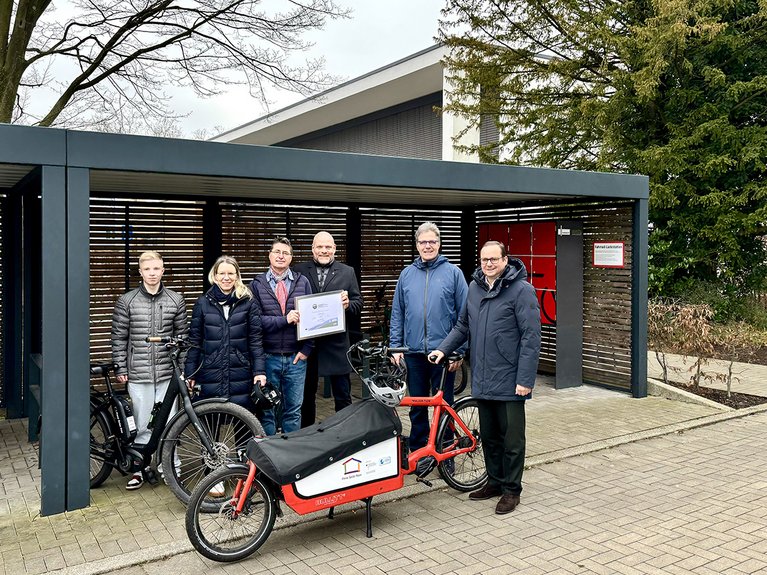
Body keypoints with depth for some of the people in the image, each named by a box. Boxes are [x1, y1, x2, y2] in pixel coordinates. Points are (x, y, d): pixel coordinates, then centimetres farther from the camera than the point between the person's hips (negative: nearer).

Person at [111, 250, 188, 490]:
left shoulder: (176, 300, 5)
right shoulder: (126, 301, 2)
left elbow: (182, 336, 9)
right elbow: (119, 337, 5)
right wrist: (120, 368, 1)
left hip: (167, 373, 1)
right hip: (138, 374, -1)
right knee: (143, 424, 4)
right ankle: (141, 468, 18)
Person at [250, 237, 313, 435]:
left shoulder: (303, 282, 5)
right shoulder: (257, 284, 2)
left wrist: (306, 349, -6)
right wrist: (284, 320, -18)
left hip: (296, 358, 1)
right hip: (268, 357, -1)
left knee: (294, 411, 10)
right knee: (267, 411, 9)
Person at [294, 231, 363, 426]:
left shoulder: (347, 272, 6)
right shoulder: (299, 271, 4)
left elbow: (358, 304, 6)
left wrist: (348, 305, -15)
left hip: (336, 343, 0)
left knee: (343, 396, 5)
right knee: (306, 395, 14)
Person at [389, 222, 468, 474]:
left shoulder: (453, 272, -1)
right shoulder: (407, 274, 8)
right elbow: (397, 314, 10)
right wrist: (395, 346, 3)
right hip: (413, 352, 3)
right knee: (417, 407, 11)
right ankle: (418, 452, 23)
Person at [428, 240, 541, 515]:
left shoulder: (521, 290, -12)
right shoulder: (474, 287, 9)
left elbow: (531, 338, -15)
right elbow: (463, 325, 19)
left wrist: (525, 379, -18)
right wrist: (443, 348, 6)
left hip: (509, 381, -6)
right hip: (482, 379, 6)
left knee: (512, 439, 6)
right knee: (488, 436, 18)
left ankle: (511, 489, 20)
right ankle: (495, 481, 33)